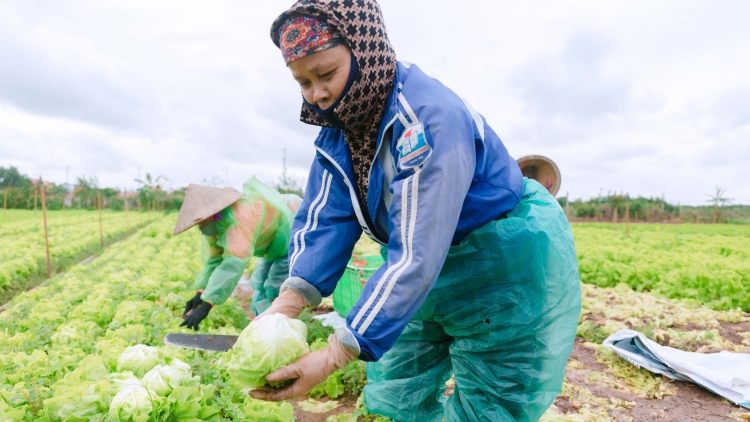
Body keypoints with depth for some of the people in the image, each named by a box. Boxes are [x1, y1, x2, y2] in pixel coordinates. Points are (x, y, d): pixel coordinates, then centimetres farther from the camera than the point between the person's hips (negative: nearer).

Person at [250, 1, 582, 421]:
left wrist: (335, 355, -36)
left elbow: (418, 254, -35)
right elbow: (324, 220, -11)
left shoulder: (431, 117, -30)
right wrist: (290, 299, -28)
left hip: (511, 268, -7)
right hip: (437, 275, 7)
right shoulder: (337, 129, -4)